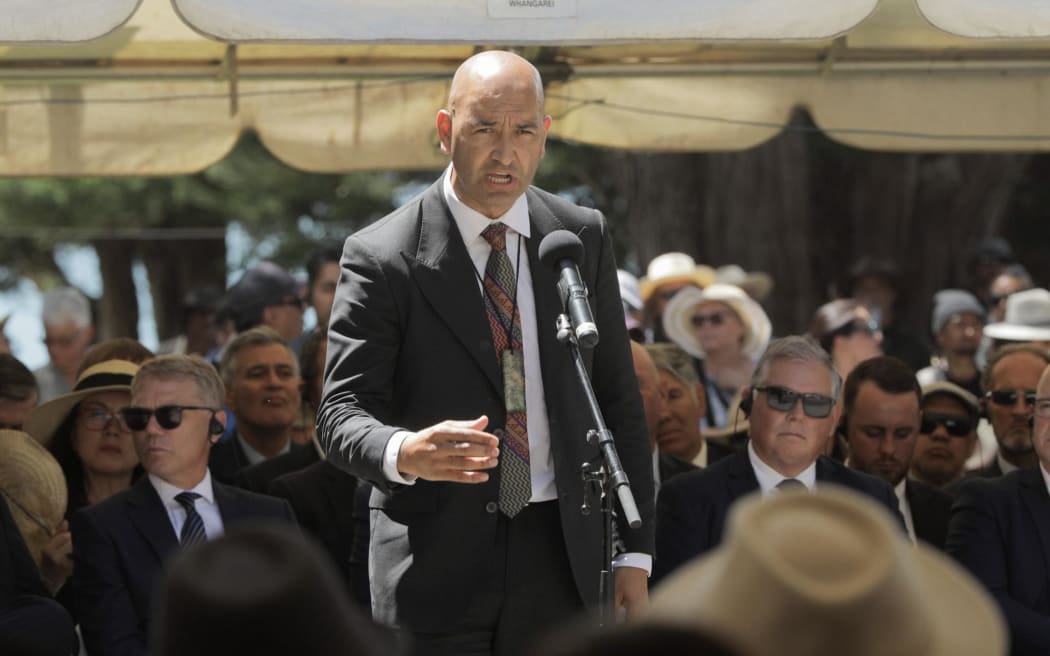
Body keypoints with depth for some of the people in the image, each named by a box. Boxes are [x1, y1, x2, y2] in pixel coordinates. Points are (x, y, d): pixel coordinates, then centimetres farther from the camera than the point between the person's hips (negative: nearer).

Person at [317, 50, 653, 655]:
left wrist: (634, 550, 5)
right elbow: (341, 412, -7)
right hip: (435, 558, -3)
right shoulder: (381, 257, -4)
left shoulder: (584, 238, 8)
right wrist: (405, 453, -30)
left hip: (560, 558, 3)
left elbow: (619, 402, 10)